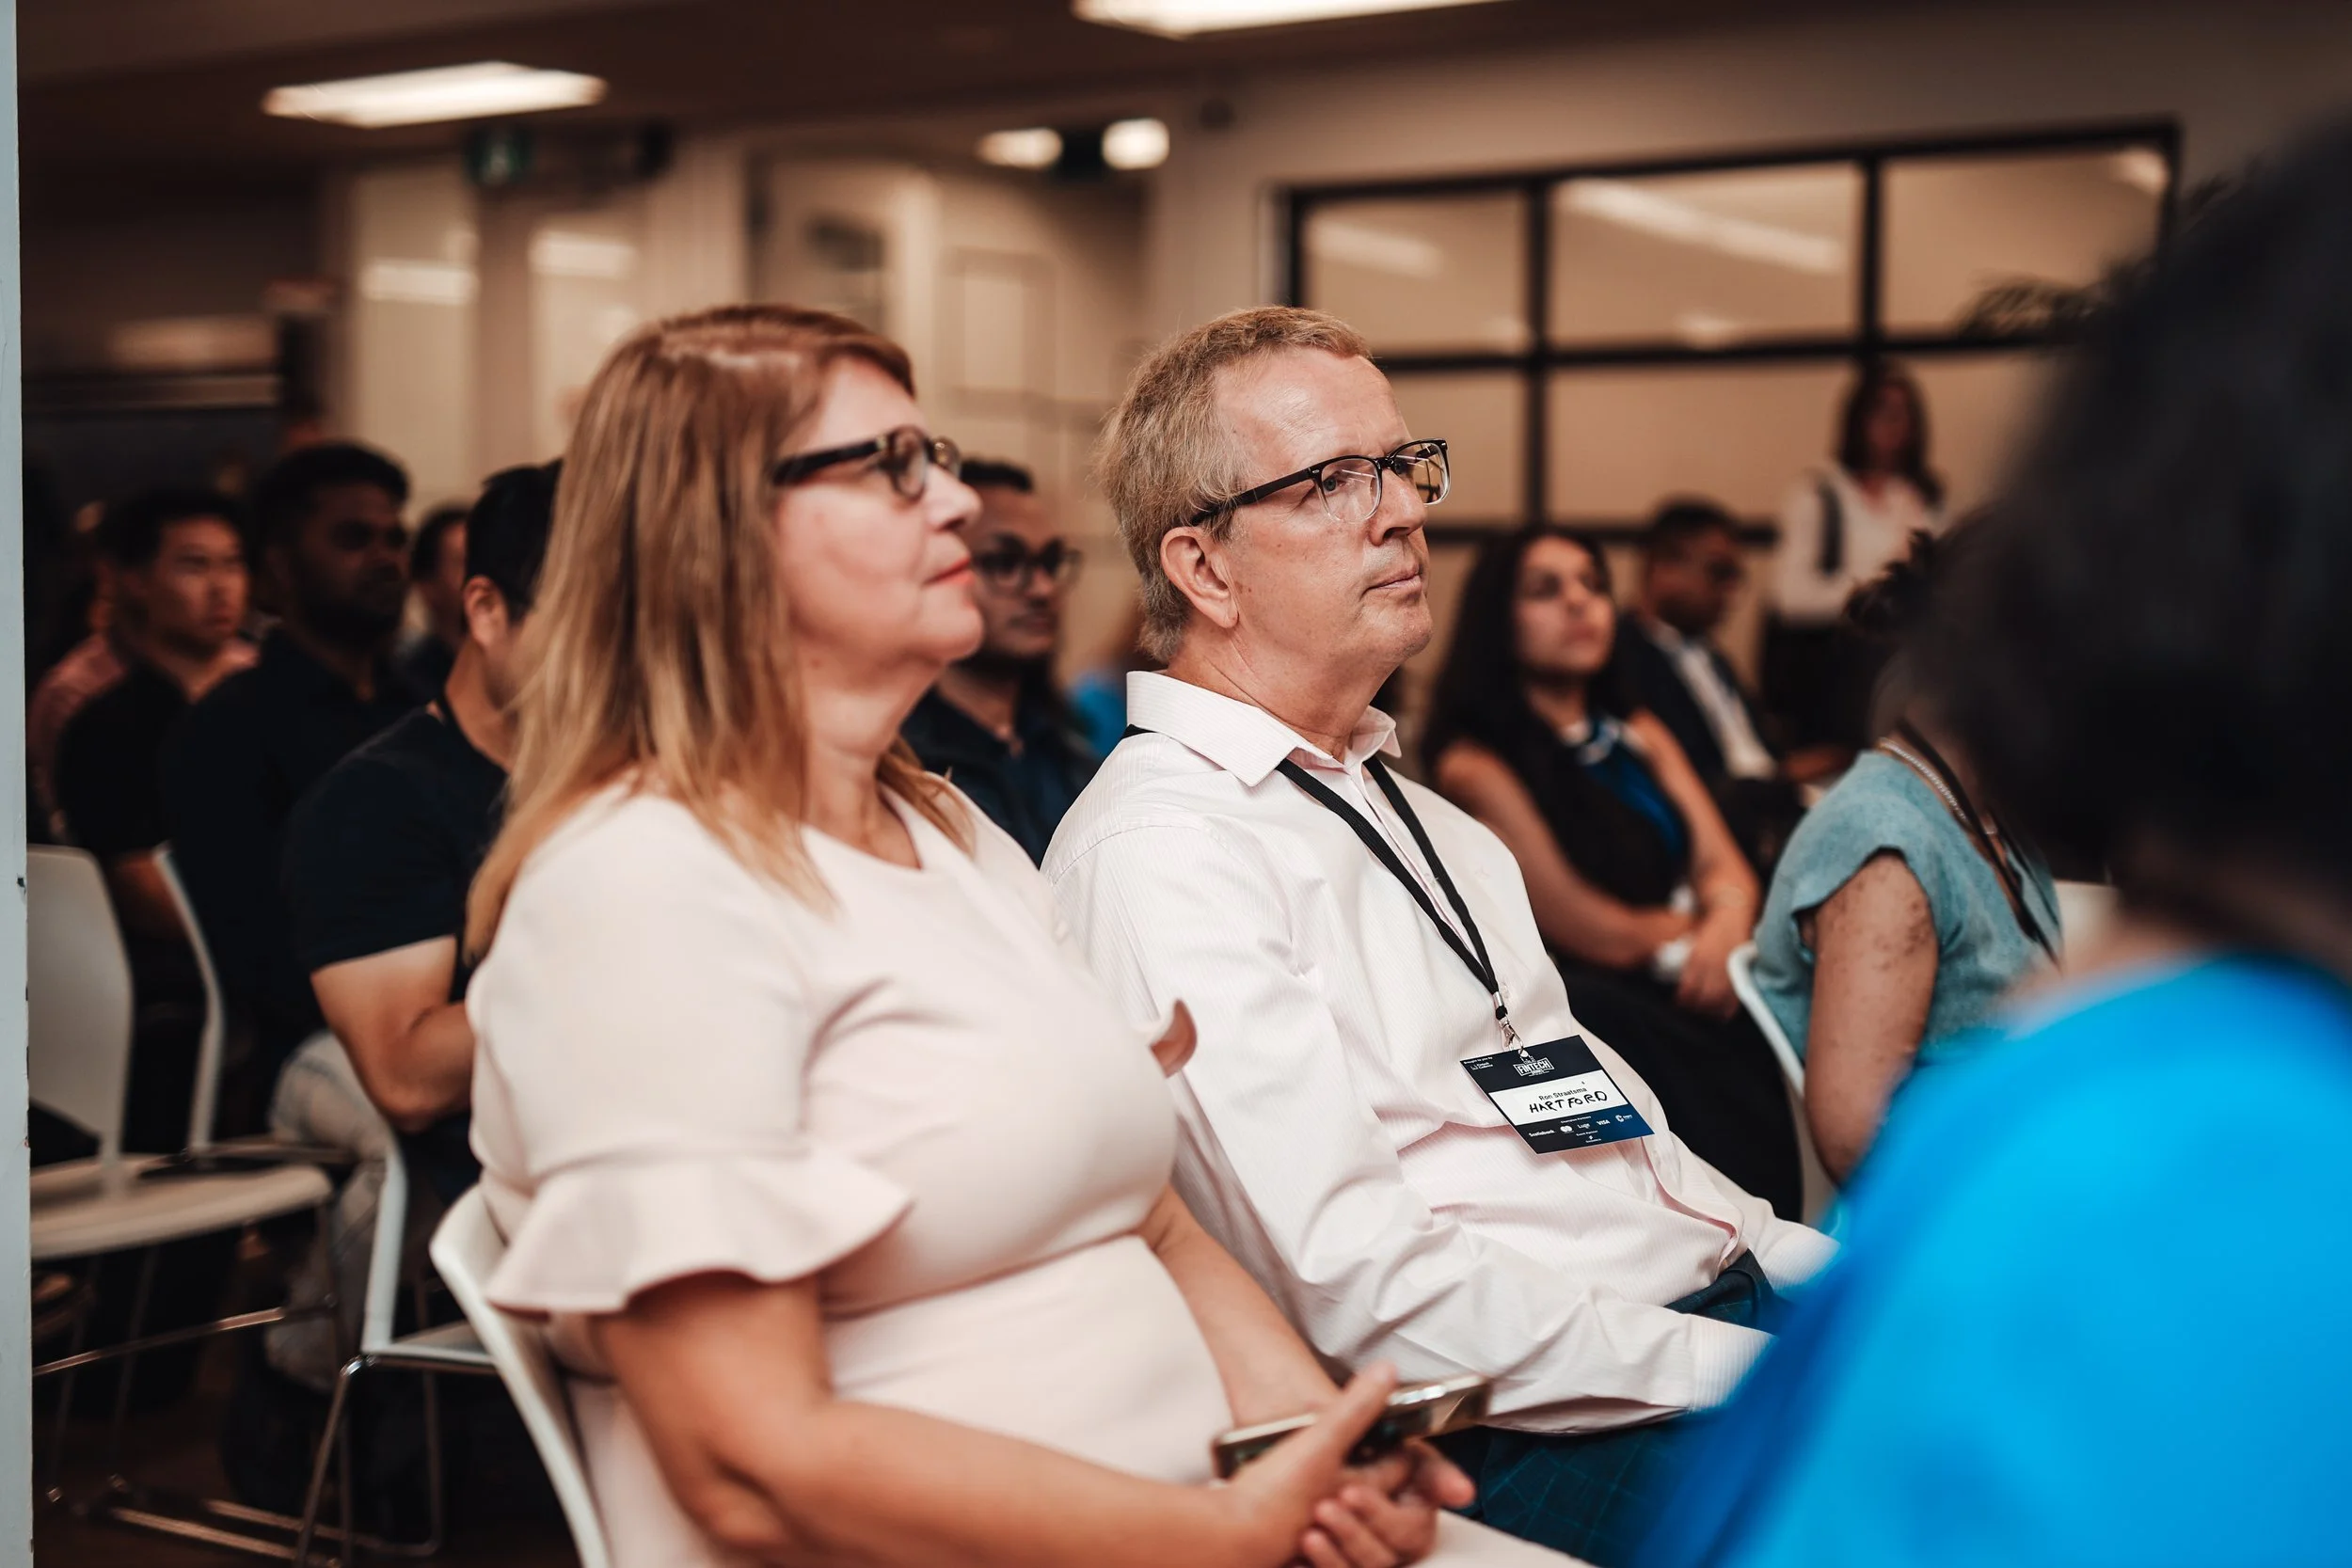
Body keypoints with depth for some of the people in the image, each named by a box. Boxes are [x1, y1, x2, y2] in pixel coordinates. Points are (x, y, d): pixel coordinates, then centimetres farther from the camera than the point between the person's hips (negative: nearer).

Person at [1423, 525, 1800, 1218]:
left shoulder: (1639, 735, 20)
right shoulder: (1477, 765, -5)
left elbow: (1725, 866, 12)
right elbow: (1596, 932, -8)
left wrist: (1725, 927, -12)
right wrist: (1707, 919, 8)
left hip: (1686, 994, 6)